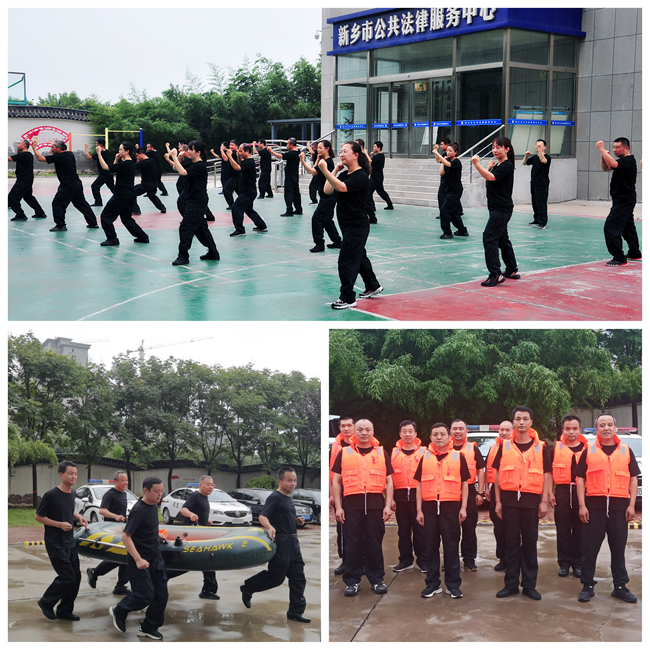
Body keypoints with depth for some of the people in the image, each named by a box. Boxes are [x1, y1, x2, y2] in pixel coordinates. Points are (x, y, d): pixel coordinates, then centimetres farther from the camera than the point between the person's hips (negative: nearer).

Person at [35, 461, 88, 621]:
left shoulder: (72, 493, 6)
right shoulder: (51, 495, -17)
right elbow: (38, 517, -10)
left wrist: (78, 516, 6)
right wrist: (59, 524, -18)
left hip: (70, 542, 8)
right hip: (55, 544, -8)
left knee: (76, 577, 7)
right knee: (67, 578, -8)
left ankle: (64, 611, 20)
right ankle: (46, 602, 14)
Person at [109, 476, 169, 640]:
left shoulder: (154, 506, 6)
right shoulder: (138, 510, -20)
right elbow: (126, 536, -23)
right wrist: (138, 559, -28)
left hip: (155, 558, 8)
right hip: (140, 560, -8)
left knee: (161, 595, 5)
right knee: (145, 596, -7)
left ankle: (149, 628, 19)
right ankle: (118, 611, 19)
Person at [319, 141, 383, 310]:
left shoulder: (361, 176, -17)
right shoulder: (344, 174, 10)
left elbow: (342, 187, -33)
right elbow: (327, 190, 2)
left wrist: (325, 171, -39)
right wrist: (335, 170, -2)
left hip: (357, 225, -10)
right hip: (348, 225, 10)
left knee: (346, 261, -9)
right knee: (359, 257, 22)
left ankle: (348, 299, -3)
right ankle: (373, 287, 39)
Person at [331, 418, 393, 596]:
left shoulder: (381, 453, 11)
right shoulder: (344, 453, 8)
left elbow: (388, 482, 11)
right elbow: (336, 482, 7)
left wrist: (388, 505, 1)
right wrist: (338, 507, -1)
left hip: (375, 504, 1)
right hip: (351, 504, -1)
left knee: (374, 543, 5)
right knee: (353, 543, 2)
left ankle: (377, 579, 14)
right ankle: (352, 581, 10)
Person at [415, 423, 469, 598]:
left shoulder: (459, 456, 3)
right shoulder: (425, 458, 8)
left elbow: (464, 484, 4)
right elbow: (419, 485, 8)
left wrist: (463, 508, -4)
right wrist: (419, 510, 2)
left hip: (451, 507, -2)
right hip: (429, 507, 2)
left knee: (451, 546, 3)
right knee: (431, 546, 8)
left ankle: (453, 585, 11)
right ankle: (432, 584, 16)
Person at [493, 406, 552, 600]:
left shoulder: (540, 447, 3)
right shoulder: (505, 446, 5)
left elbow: (546, 475, 3)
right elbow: (498, 474, 7)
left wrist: (544, 501, -4)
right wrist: (498, 501, 2)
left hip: (531, 499, -1)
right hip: (509, 499, 1)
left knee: (530, 542, 5)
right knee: (511, 542, 5)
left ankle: (529, 585, 13)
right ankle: (511, 584, 12)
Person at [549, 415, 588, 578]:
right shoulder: (557, 448, 5)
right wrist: (550, 493, 0)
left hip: (581, 492, 0)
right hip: (562, 491, 0)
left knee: (579, 530, 5)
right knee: (563, 529, 5)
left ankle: (578, 563, 15)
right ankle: (564, 563, 13)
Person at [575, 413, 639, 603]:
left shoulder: (626, 451, 9)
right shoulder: (588, 451, 5)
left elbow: (633, 479, 9)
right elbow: (581, 479, 4)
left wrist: (631, 505, -1)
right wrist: (582, 505, -5)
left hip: (619, 506, 1)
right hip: (594, 506, -1)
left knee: (618, 548, 7)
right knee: (591, 548, 3)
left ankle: (620, 587, 16)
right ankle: (587, 586, 11)